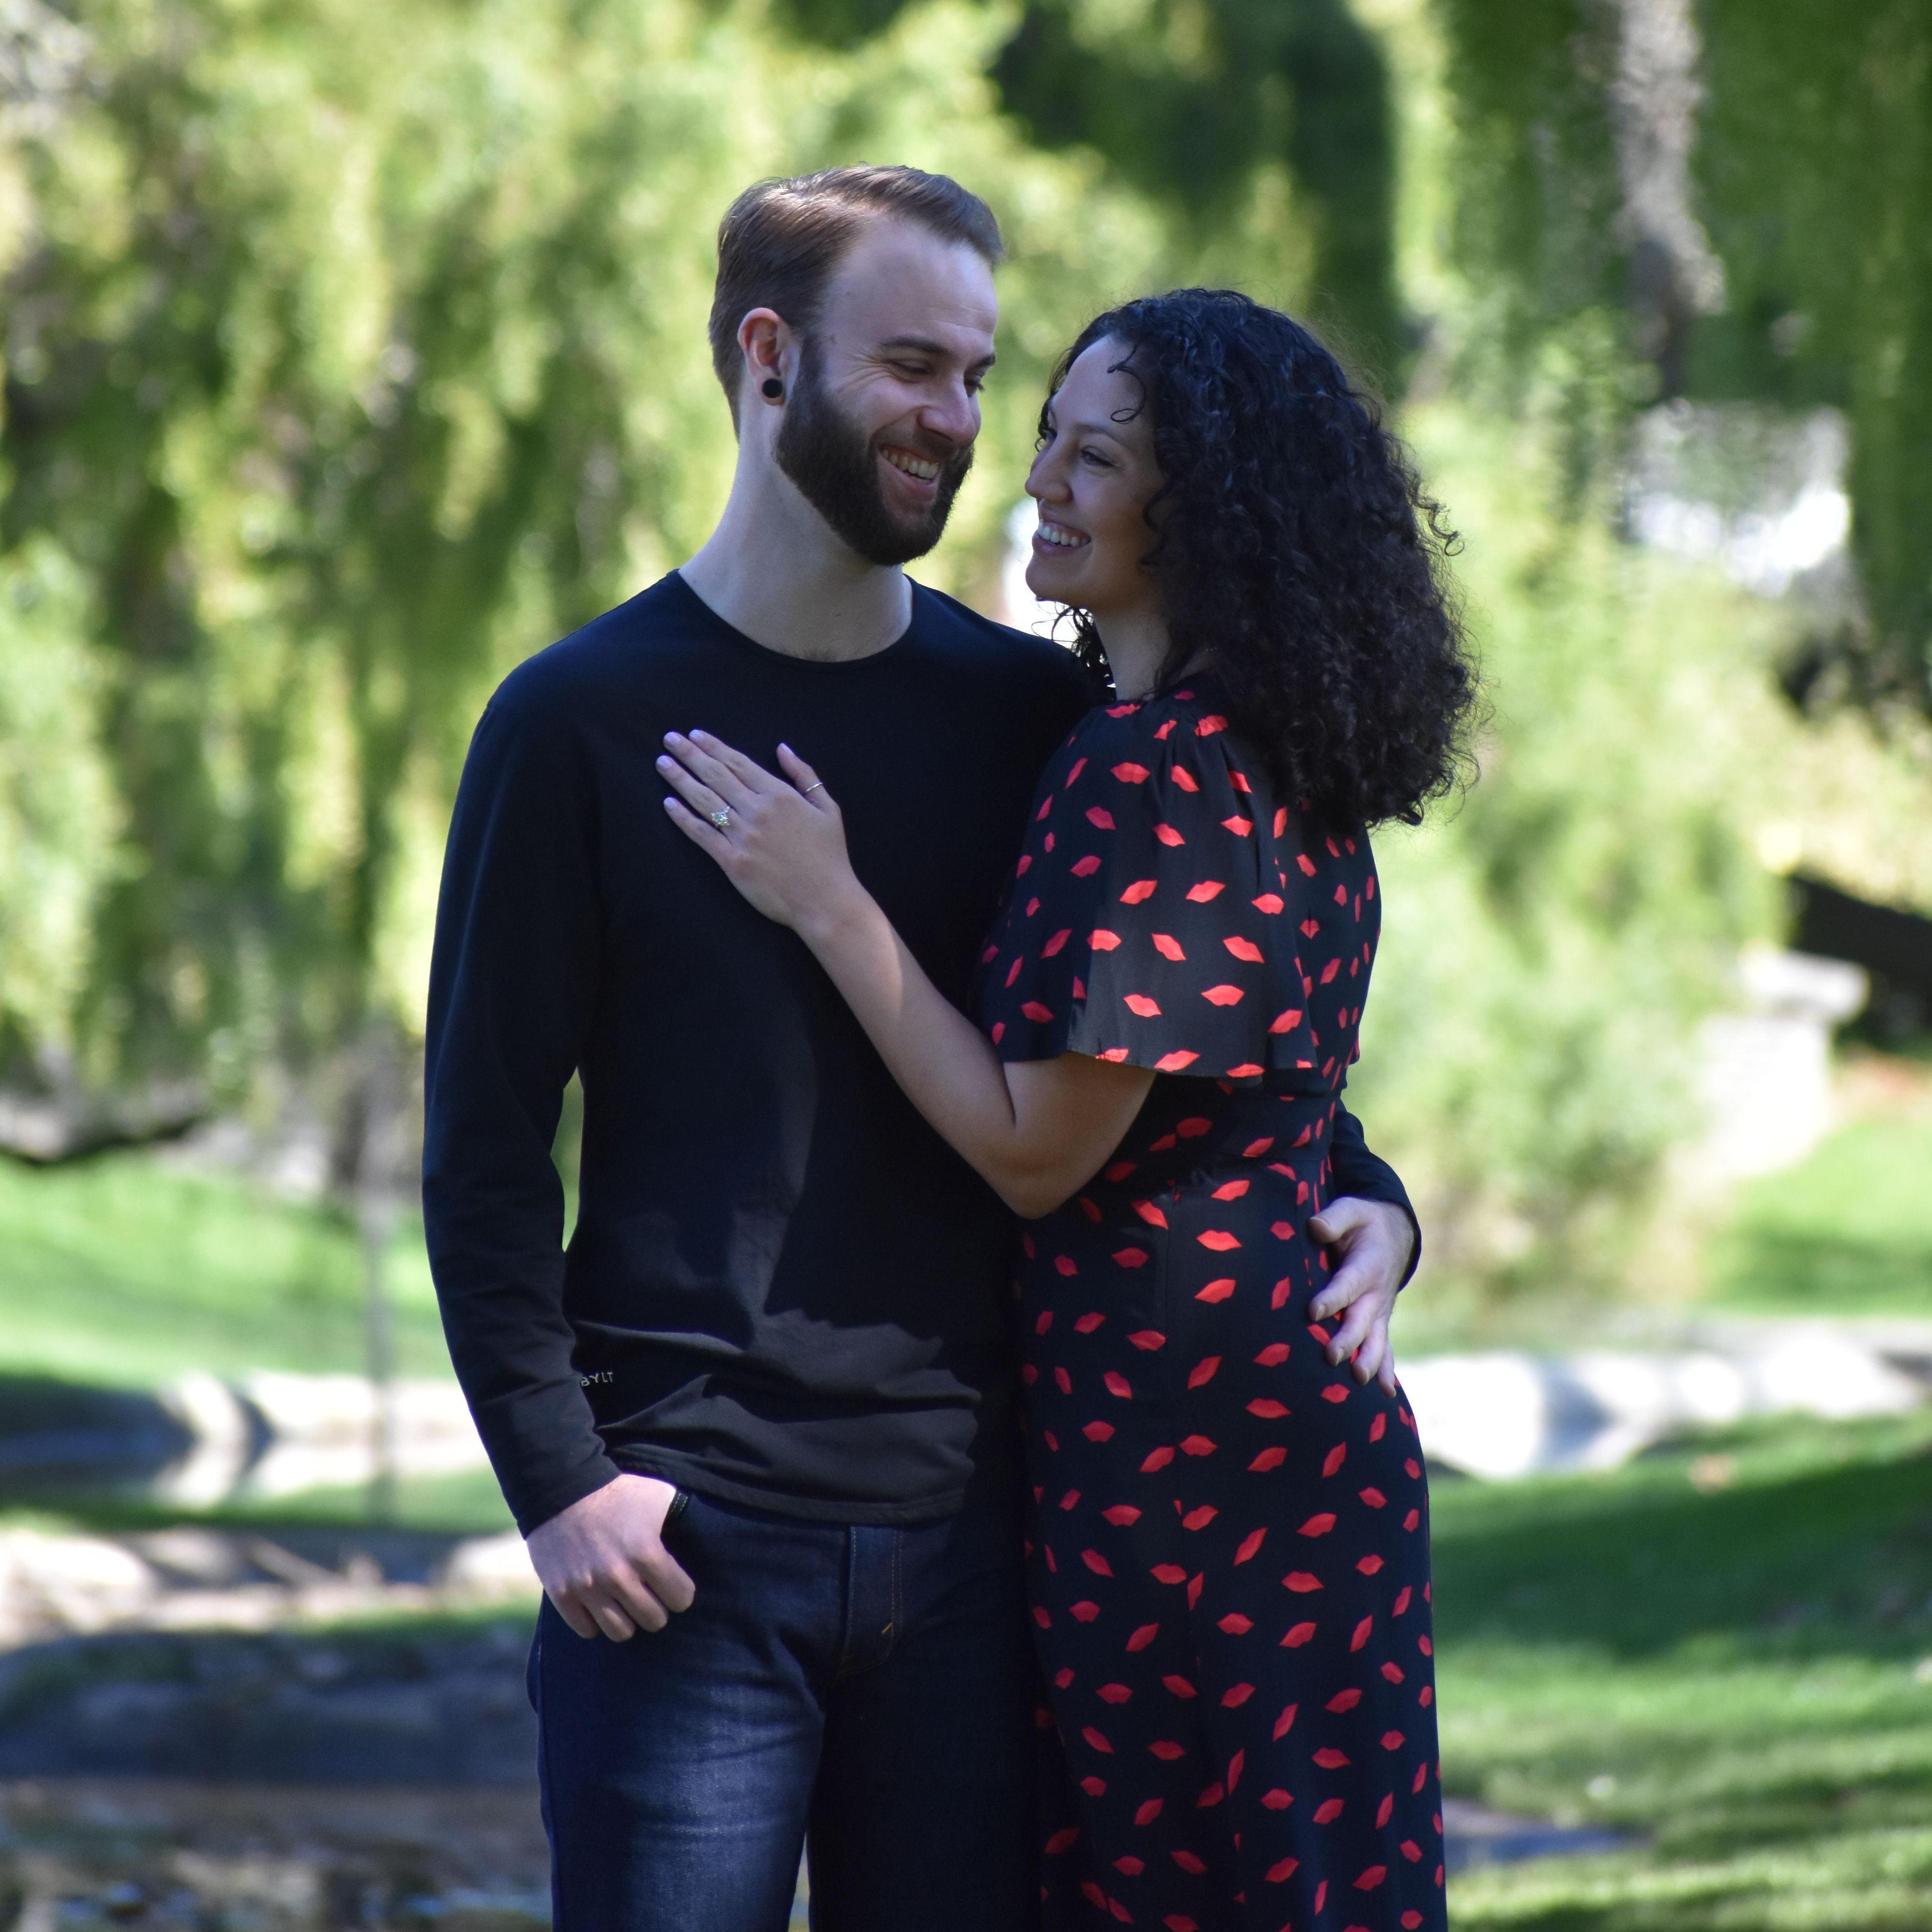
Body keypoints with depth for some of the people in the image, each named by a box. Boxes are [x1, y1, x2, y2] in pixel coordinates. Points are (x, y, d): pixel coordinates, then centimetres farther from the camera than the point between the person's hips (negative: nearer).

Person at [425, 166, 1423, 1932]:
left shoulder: (1032, 715, 10)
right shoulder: (583, 720, 0)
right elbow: (485, 1143, -1)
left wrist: (1359, 1194, 0)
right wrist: (557, 1473, -11)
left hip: (967, 1528, 3)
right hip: (685, 1531, -3)